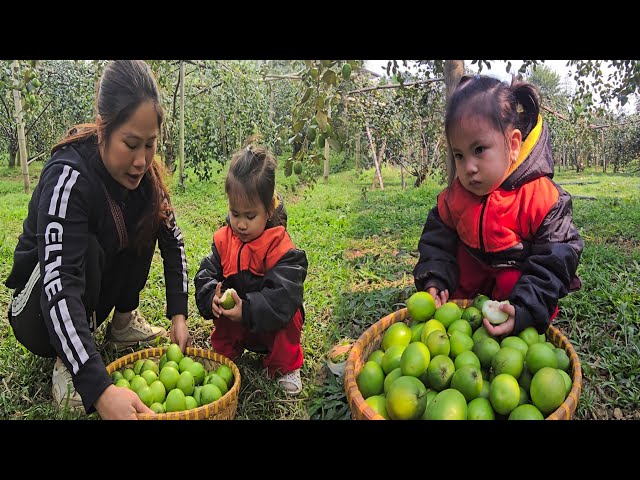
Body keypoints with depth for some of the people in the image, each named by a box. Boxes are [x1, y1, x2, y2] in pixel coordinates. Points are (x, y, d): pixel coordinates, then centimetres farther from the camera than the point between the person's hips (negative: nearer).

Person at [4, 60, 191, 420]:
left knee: (148, 222, -12)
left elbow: (173, 239, -9)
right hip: (41, 312, -5)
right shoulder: (69, 175, -33)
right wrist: (99, 388, -52)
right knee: (85, 248, -33)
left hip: (96, 291, 6)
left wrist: (179, 315, -21)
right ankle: (66, 360, -12)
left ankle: (123, 321, 3)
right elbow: (59, 285, -43)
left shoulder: (143, 171, -14)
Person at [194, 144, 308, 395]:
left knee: (289, 315, -31)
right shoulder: (223, 239, -7)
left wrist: (247, 310, -42)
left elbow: (283, 294, -31)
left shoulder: (279, 246, -23)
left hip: (272, 326, -4)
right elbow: (206, 275, -6)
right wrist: (212, 298, -28)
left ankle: (285, 367, -4)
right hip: (237, 327, 4)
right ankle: (225, 355, 11)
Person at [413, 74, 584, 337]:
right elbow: (437, 242, -1)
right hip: (466, 293, 4)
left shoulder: (543, 199, -27)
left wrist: (525, 310, -37)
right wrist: (434, 281, -19)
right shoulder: (453, 197, -14)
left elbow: (553, 264, -24)